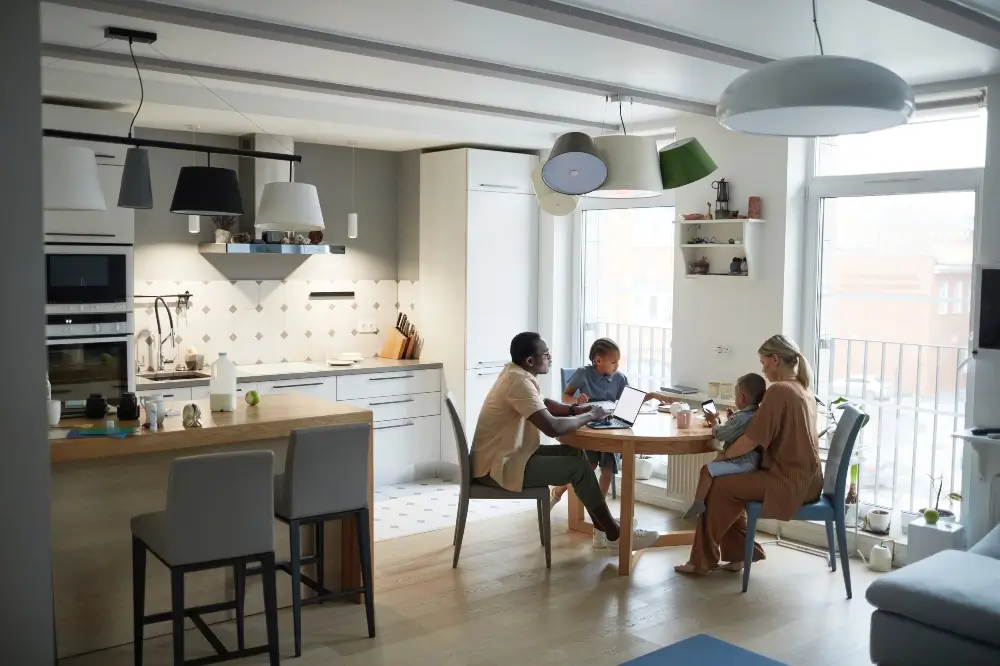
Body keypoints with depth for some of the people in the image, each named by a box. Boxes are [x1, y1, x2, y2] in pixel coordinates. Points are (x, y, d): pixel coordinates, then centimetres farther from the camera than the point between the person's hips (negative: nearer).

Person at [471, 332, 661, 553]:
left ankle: (603, 527, 16)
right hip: (498, 466, -10)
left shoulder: (516, 372, 7)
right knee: (579, 467, -10)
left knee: (574, 452, 10)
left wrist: (575, 410, 5)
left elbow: (542, 404, 24)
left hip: (507, 455, 10)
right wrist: (590, 416, -14)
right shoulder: (520, 382, -24)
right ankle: (615, 536, 2)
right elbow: (553, 428, -31)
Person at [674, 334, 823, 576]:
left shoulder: (778, 390, -18)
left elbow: (752, 440, -19)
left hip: (789, 481, -9)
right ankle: (738, 552, 17)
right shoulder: (803, 389, 11)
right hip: (803, 476, 9)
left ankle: (703, 560, 11)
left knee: (718, 486, -1)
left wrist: (722, 456, -4)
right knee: (729, 481, 14)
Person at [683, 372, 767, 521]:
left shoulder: (740, 417, -19)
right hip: (752, 461, 11)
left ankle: (698, 505, -14)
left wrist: (714, 420, 8)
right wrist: (732, 418, 23)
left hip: (743, 462, -11)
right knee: (715, 464, 28)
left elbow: (720, 434, -10)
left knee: (707, 469, -17)